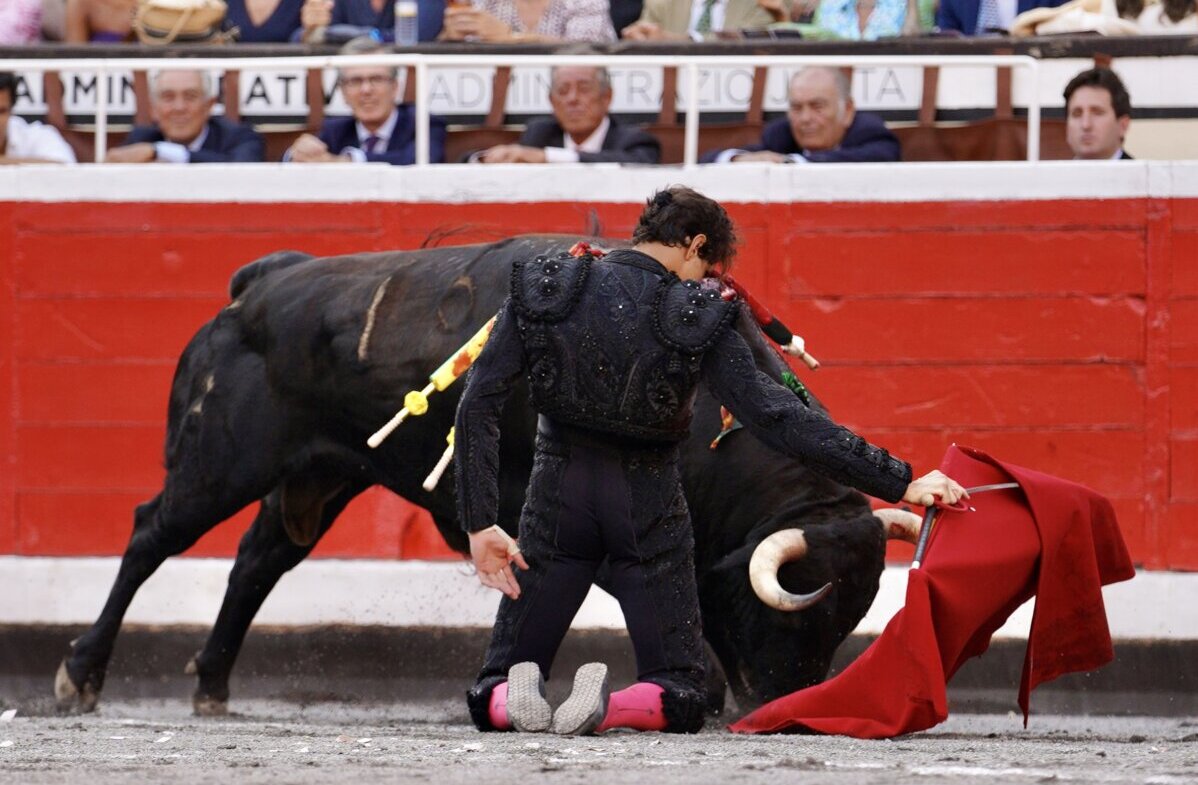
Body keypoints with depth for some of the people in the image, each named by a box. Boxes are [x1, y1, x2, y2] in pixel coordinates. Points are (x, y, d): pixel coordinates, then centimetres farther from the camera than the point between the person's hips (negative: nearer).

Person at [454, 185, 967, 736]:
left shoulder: (542, 292, -3)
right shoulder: (697, 319, -9)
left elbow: (478, 406, -8)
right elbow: (778, 419, -15)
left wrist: (479, 524, -6)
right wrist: (898, 483, -13)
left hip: (558, 491, 2)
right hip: (647, 506, -2)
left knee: (490, 699, 11)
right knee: (678, 699, 11)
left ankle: (514, 698, -27)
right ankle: (610, 708, -25)